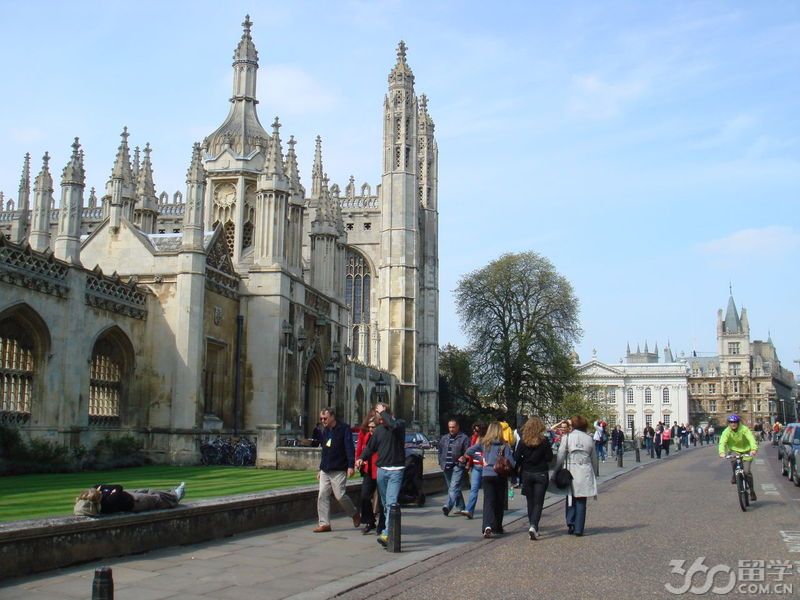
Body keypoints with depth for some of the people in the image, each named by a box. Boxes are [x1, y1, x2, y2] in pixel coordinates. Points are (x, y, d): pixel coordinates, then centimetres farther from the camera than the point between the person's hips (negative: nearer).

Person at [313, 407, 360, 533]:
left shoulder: (344, 428, -7)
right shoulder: (325, 431, 16)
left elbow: (350, 448, -12)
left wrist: (350, 466, -19)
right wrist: (320, 468, 22)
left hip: (339, 470, -7)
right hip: (325, 470, 7)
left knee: (340, 495, -6)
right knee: (322, 496, 0)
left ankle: (355, 514, 19)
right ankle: (324, 523, 4)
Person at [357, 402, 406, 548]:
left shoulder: (400, 424, -4)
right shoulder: (379, 429, 12)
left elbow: (394, 425, -28)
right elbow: (371, 447, 15)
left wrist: (383, 412, -16)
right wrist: (362, 458, -2)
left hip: (396, 471, -6)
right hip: (381, 470, 6)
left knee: (391, 502, -16)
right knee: (385, 503, 10)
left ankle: (386, 534, -22)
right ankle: (390, 529, 21)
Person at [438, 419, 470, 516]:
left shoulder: (464, 438, -2)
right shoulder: (444, 438, 17)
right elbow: (440, 452, 24)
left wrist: (464, 458, -24)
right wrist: (441, 463, 14)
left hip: (458, 466, -7)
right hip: (447, 467, 7)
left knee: (454, 487, -18)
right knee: (452, 488, 12)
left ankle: (448, 506, -29)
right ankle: (461, 507, 22)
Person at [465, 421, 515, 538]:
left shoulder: (483, 443, 1)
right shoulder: (504, 445, -5)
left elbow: (469, 452, -3)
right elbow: (510, 461, -11)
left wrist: (481, 459, 5)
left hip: (486, 475, 1)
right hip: (500, 476, -1)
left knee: (488, 501, -3)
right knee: (499, 502, 14)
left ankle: (488, 526, -24)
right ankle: (497, 527, 24)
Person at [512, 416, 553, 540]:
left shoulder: (523, 440, -7)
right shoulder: (544, 440, -11)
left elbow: (516, 457, -7)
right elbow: (549, 457, -7)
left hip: (526, 474, 2)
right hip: (541, 474, -2)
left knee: (530, 502, 16)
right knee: (538, 502, 2)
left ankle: (533, 526, 21)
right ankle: (533, 526, -17)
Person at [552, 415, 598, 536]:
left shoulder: (567, 437, -3)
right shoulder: (589, 439, 3)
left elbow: (560, 457, -3)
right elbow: (594, 459, 11)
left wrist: (556, 472, 6)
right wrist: (596, 473, 23)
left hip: (571, 471, -1)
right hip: (585, 474, 1)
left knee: (571, 499, 13)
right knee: (581, 501, 6)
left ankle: (570, 524, 1)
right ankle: (579, 528, 4)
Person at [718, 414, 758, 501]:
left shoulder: (744, 429, -17)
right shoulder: (727, 431, -12)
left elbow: (751, 439, -30)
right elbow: (722, 442, -23)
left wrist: (754, 449, -49)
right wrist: (722, 452, -42)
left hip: (746, 451, -1)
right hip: (734, 450, 2)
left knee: (747, 471, -12)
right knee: (732, 460, -32)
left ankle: (752, 490, 7)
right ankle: (734, 475, -1)